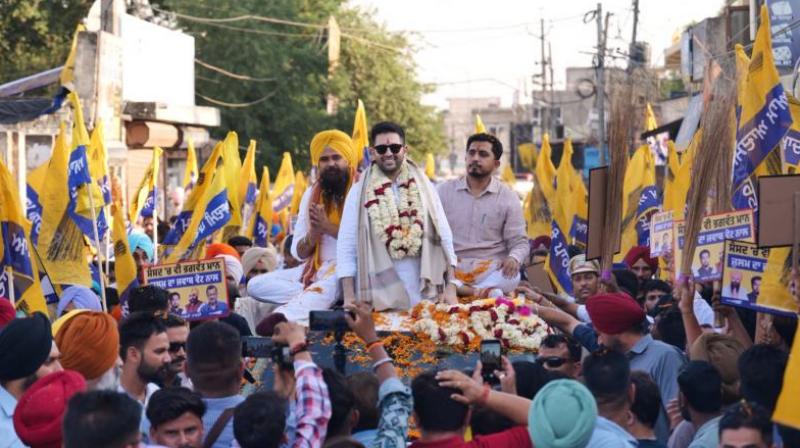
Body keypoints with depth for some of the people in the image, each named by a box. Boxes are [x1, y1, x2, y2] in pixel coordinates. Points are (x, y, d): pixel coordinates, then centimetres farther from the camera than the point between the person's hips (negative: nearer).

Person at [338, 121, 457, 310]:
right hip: (378, 295, -1)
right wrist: (349, 297, -8)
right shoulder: (359, 192, 4)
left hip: (424, 293, 1)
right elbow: (347, 247, 1)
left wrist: (450, 287, -2)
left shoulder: (424, 188, 9)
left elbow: (444, 239, 7)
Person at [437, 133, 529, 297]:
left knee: (511, 276, -35)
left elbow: (519, 241, 7)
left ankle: (456, 290, -33)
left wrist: (514, 259, -18)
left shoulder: (508, 197, 7)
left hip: (490, 270, -1)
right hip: (450, 268, 1)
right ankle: (485, 292, -34)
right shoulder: (444, 191, 10)